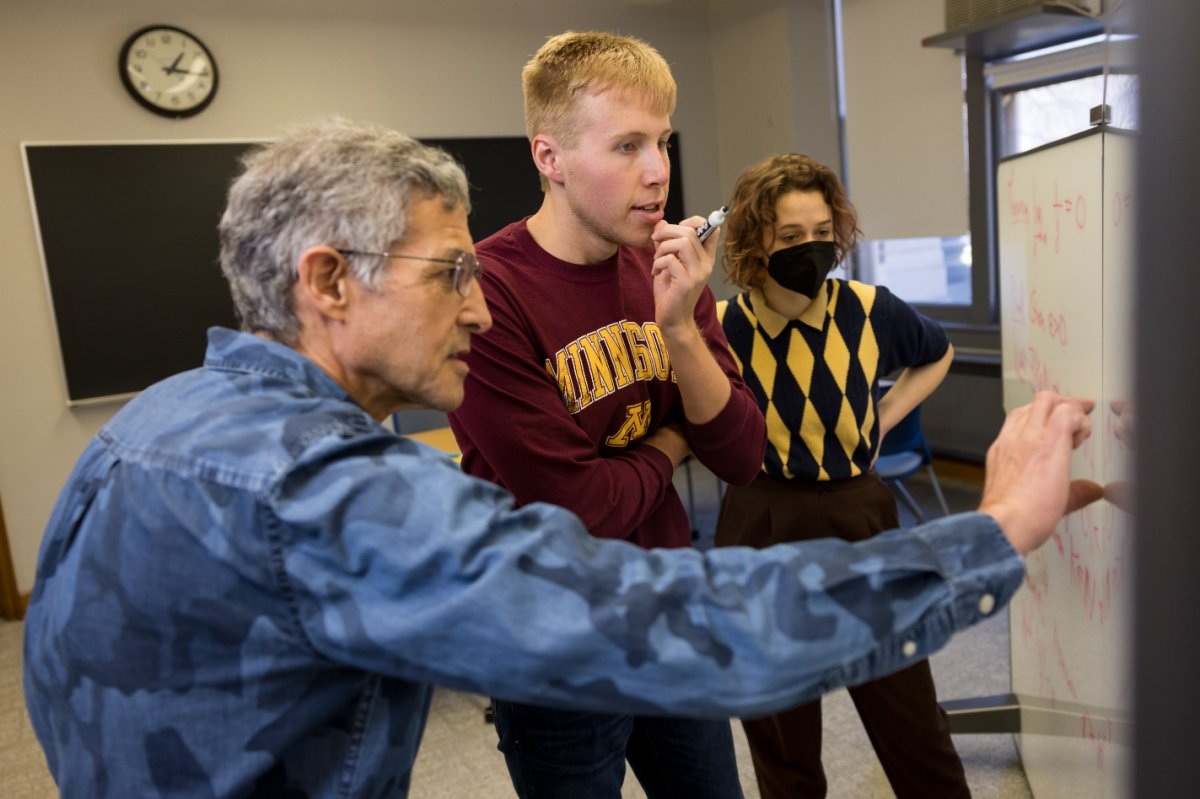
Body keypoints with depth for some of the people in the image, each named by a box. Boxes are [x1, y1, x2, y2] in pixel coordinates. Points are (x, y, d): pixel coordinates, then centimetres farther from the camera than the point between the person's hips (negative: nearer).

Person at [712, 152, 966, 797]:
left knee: (916, 736, 14)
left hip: (860, 526, 2)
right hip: (760, 534, -1)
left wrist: (883, 421, 4)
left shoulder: (870, 311, -5)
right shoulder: (719, 329, -11)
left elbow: (938, 353, 16)